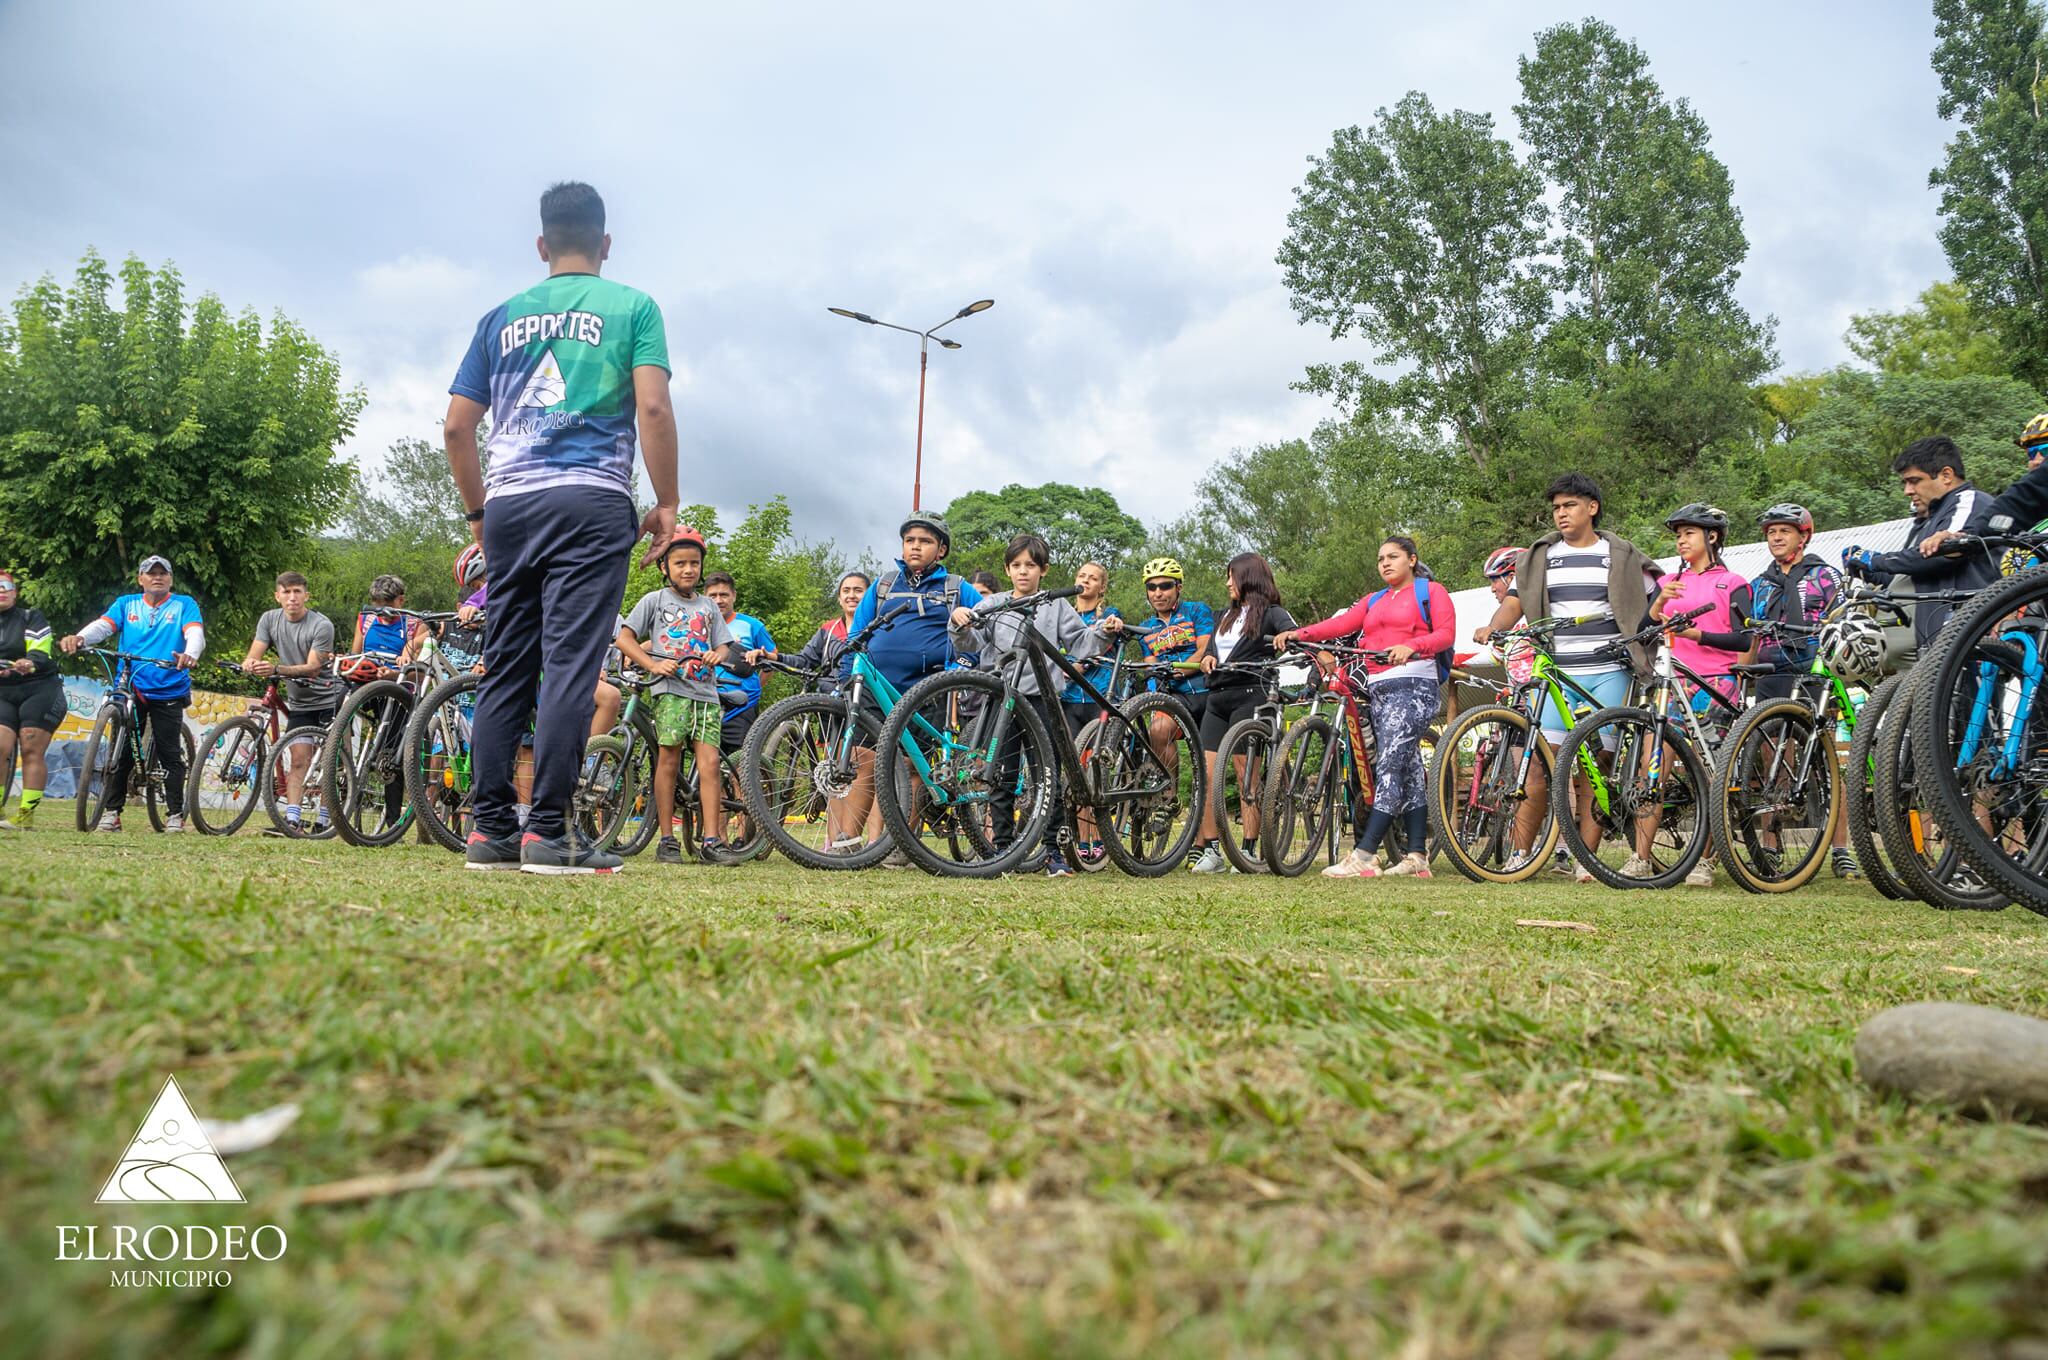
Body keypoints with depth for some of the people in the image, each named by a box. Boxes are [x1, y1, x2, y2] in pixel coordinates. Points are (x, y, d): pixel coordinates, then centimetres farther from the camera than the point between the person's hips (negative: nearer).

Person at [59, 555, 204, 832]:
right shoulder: (126, 604, 11)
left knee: (170, 755, 0)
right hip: (130, 690, 2)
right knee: (121, 752, 3)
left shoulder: (184, 605, 4)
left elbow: (195, 633, -13)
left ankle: (175, 814, 6)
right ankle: (111, 812, 11)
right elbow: (102, 625, -5)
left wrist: (189, 654, -36)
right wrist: (79, 638, -28)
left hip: (169, 692, -2)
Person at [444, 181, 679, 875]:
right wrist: (667, 503, -1)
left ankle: (491, 829, 8)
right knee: (570, 665, -7)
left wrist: (477, 511, 23)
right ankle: (549, 832, -10)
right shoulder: (632, 307, 7)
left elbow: (456, 427, 13)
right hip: (591, 502, -4)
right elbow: (653, 407, -7)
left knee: (505, 668, 8)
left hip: (510, 506, 4)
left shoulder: (501, 317, 17)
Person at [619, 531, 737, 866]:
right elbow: (624, 638, 3)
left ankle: (712, 841, -8)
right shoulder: (655, 600, 8)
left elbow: (724, 644, 17)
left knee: (709, 763, -7)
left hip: (706, 692, 3)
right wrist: (653, 665, -10)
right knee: (669, 760, -7)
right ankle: (667, 840, -1)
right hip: (670, 688, -3)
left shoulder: (708, 606, 20)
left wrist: (717, 655, -8)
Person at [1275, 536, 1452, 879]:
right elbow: (1341, 623, 8)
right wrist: (1298, 634, -8)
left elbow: (1446, 633, -6)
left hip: (1413, 686, -7)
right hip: (1378, 689, 7)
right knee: (1408, 771, 7)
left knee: (1389, 767, -16)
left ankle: (1363, 856, -24)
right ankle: (1417, 857, 7)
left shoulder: (1430, 592, 7)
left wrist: (1411, 646, -24)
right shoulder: (1374, 601, 24)